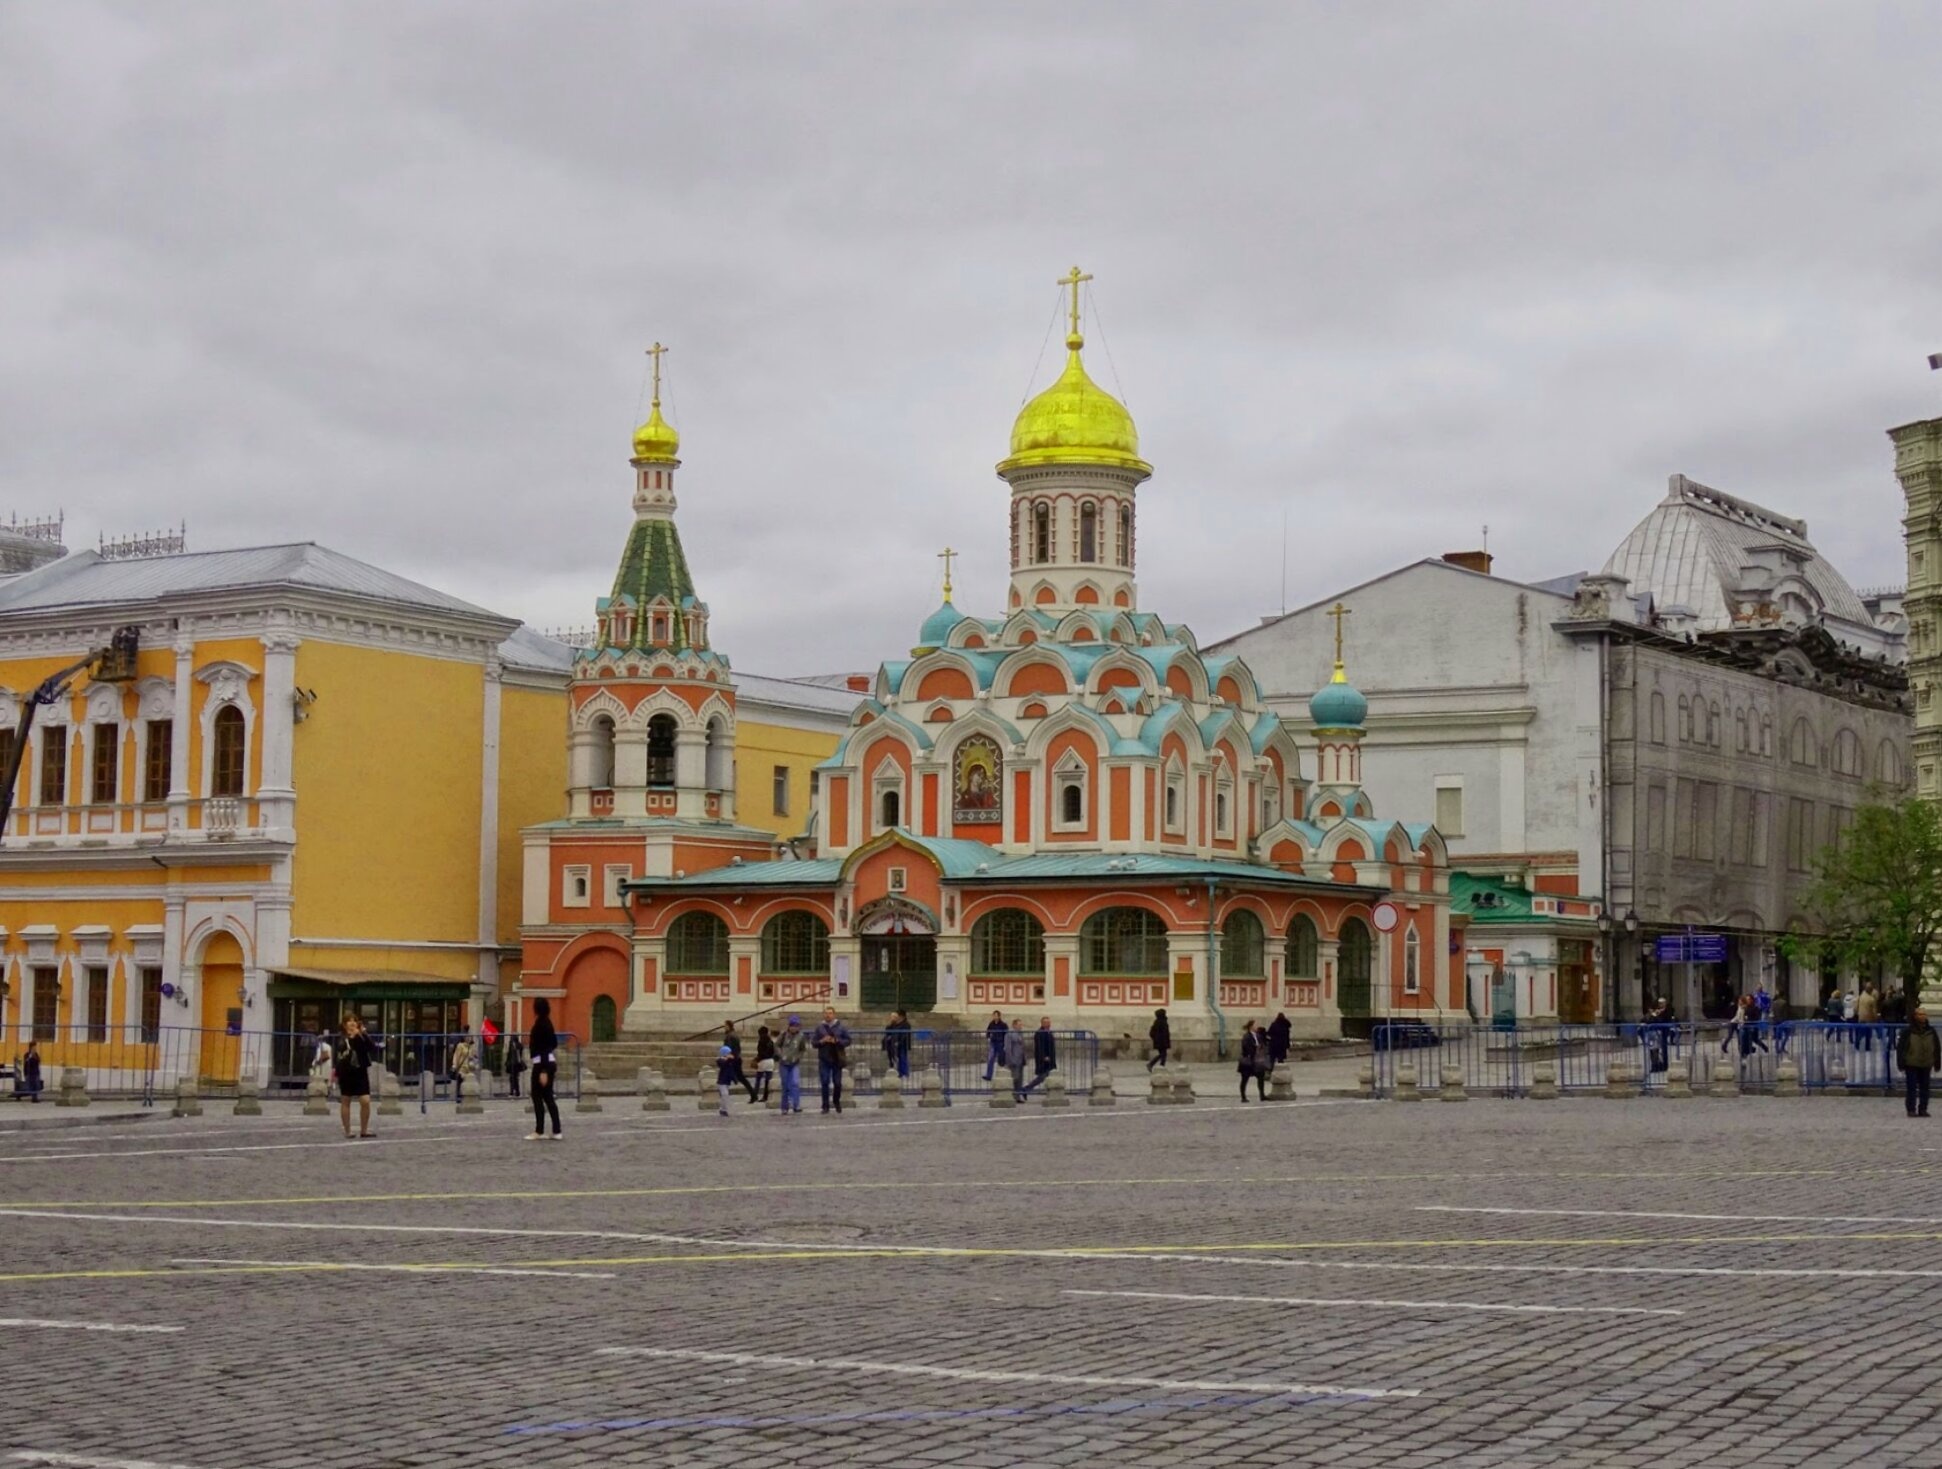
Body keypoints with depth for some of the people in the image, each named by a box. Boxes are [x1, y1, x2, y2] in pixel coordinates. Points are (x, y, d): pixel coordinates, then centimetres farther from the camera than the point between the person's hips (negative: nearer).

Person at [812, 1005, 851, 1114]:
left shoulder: (841, 1027, 3)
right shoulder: (820, 1028, 6)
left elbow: (847, 1040, 0)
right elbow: (814, 1043, 7)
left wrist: (836, 1041, -15)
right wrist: (822, 1041, -13)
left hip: (837, 1059, 0)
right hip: (824, 1060, 0)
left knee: (837, 1083, 5)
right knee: (825, 1083, -4)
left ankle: (837, 1102, 27)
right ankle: (825, 1105, 1)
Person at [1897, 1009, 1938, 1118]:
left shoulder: (1931, 1031, 4)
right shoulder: (1908, 1032, -7)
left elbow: (1937, 1048, 12)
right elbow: (1900, 1047, -5)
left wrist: (1937, 1063, 10)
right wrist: (1901, 1063, -8)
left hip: (1926, 1065, 3)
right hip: (1911, 1065, -3)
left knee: (1924, 1088, 7)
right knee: (1912, 1088, 0)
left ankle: (1923, 1109, 15)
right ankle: (1911, 1109, 6)